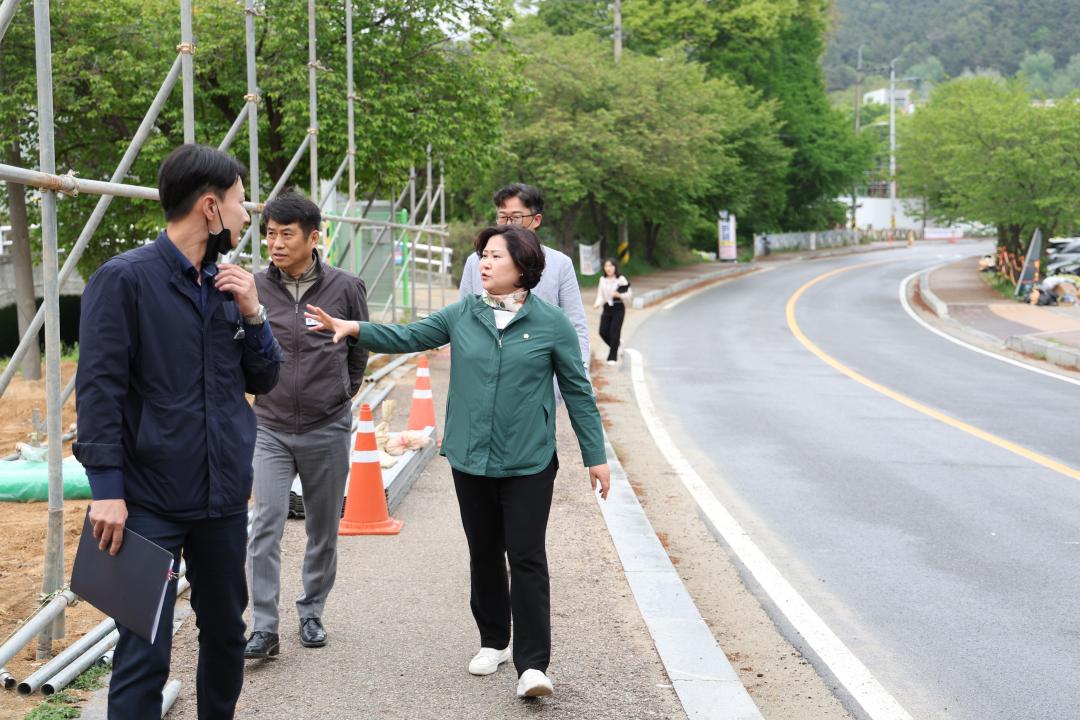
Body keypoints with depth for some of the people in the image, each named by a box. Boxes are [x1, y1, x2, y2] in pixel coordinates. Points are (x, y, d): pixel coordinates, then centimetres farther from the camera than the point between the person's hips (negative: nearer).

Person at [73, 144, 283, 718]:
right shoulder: (124, 278, -9)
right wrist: (106, 489, -18)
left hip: (224, 498, 6)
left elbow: (263, 380, 13)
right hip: (150, 503, -6)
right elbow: (99, 389, -13)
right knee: (144, 655, -5)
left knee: (226, 633, 16)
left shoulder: (227, 284, 10)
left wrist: (252, 313, -3)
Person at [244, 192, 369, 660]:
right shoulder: (255, 288, -4)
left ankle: (311, 613, 27)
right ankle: (264, 628, -6)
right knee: (266, 525, -10)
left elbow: (360, 349, 11)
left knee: (323, 529, 11)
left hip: (328, 428, 1)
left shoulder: (345, 287, -5)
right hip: (271, 428, 0)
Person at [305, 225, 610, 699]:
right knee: (484, 555, 14)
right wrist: (354, 329, -11)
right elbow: (408, 337, 4)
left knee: (526, 558, -7)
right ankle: (493, 642, 31)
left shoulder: (550, 323, -5)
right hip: (471, 460, 4)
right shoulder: (462, 315, 4)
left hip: (528, 464, -4)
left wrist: (596, 456, 2)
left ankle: (532, 665, -5)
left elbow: (578, 391, 1)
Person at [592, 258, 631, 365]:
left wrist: (619, 295, -21)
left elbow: (628, 296, -3)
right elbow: (600, 296, 7)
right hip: (607, 308, 4)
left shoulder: (621, 279, -5)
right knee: (603, 332, -3)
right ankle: (616, 347, 26)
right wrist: (597, 303, -12)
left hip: (618, 308, -4)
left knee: (614, 332, -5)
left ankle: (612, 357, 7)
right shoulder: (602, 280, 7)